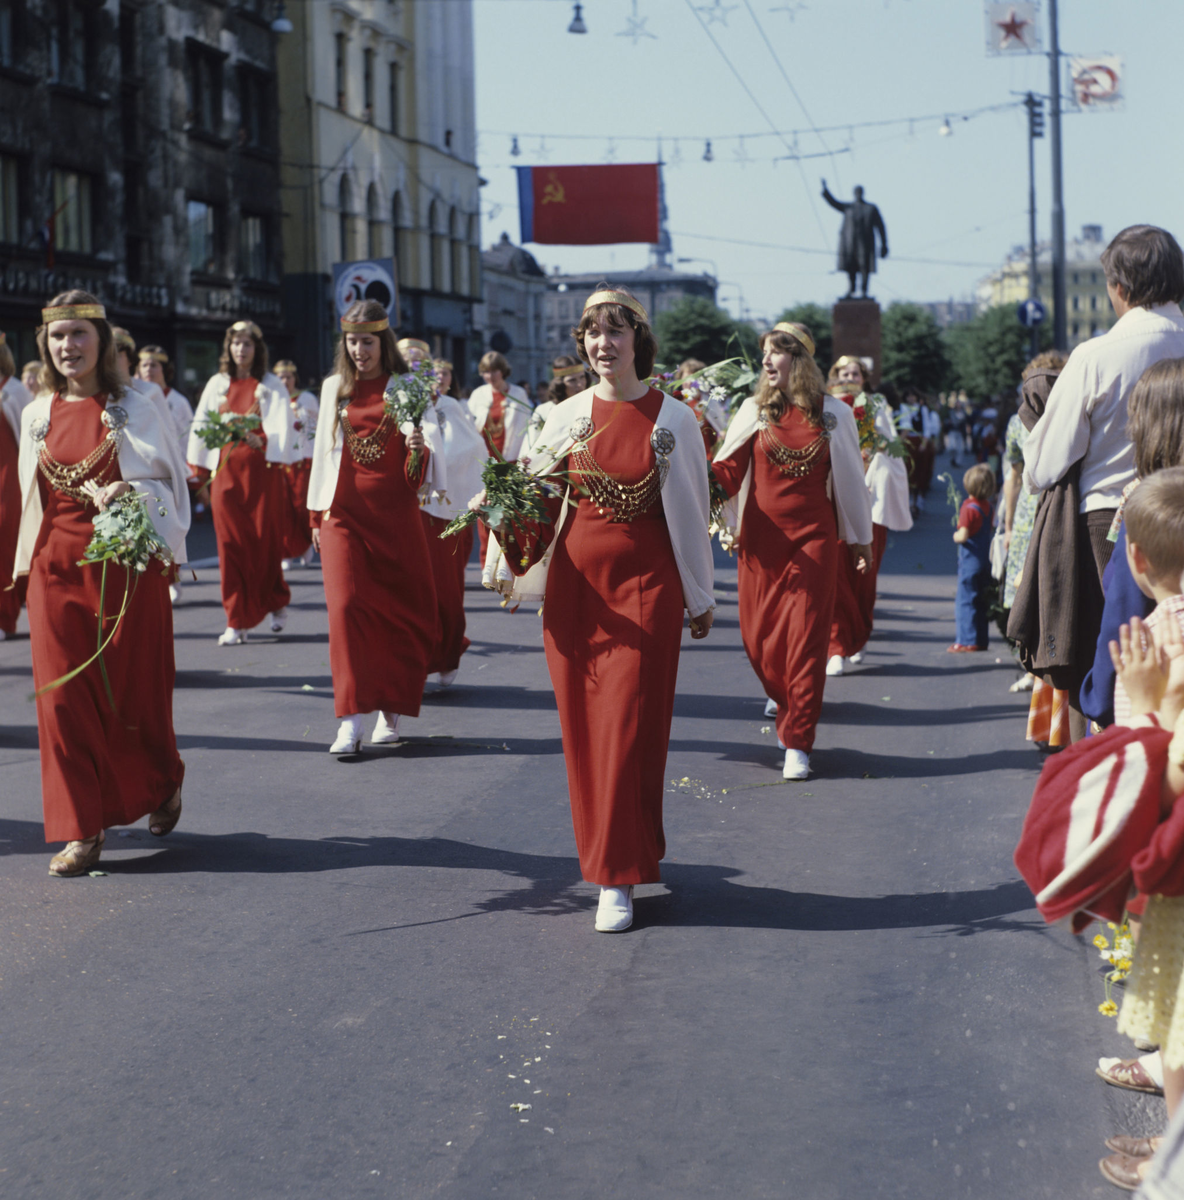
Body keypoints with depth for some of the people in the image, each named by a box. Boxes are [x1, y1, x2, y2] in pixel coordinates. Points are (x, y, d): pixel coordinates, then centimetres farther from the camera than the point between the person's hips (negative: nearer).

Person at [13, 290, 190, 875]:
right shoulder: (37, 415, 8)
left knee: (132, 690, 4)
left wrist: (131, 494, -19)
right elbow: (33, 498, 16)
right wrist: (28, 564, 7)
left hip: (127, 563, -3)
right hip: (57, 568, 3)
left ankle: (161, 785, 33)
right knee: (63, 695, -3)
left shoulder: (134, 409, -2)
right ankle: (81, 828, 4)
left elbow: (172, 483, -1)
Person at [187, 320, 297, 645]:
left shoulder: (271, 385, 4)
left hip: (261, 469, -2)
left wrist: (262, 442, -23)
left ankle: (276, 604, 25)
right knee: (231, 543, -3)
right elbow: (201, 424, 13)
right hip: (226, 469, 2)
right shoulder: (218, 384, 12)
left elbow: (283, 426, -5)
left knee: (265, 541, 1)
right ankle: (237, 623, -1)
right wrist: (199, 469, 7)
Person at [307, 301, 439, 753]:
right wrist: (316, 515, 15)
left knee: (401, 610, 2)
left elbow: (429, 439, -6)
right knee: (346, 605, -11)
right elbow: (324, 448, 16)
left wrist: (418, 447, -30)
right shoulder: (334, 388, 11)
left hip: (395, 512, -1)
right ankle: (350, 721, -13)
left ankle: (390, 710, 17)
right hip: (343, 512, 1)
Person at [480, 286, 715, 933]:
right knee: (583, 725, 5)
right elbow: (538, 499, 11)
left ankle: (619, 879, -2)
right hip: (575, 582, 3)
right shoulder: (566, 416, 6)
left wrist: (701, 596, 8)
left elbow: (691, 511, 4)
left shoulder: (673, 418, -1)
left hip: (645, 584, -3)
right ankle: (630, 850, 22)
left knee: (628, 724, -6)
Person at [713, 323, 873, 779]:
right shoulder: (754, 410, 4)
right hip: (761, 540, 2)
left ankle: (797, 742, 0)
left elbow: (850, 479, 10)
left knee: (805, 638, -6)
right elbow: (728, 470, 1)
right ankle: (792, 709, 32)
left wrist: (860, 538, 14)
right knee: (759, 638, 4)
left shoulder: (834, 414, 2)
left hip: (813, 539, -2)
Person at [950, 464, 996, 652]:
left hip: (970, 560, -7)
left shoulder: (969, 508, -17)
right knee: (980, 600, 14)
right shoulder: (989, 507, 5)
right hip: (986, 558, 7)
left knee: (965, 600, -3)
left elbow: (963, 536, -22)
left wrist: (955, 536, -2)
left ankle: (967, 640, -4)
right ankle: (981, 639, 18)